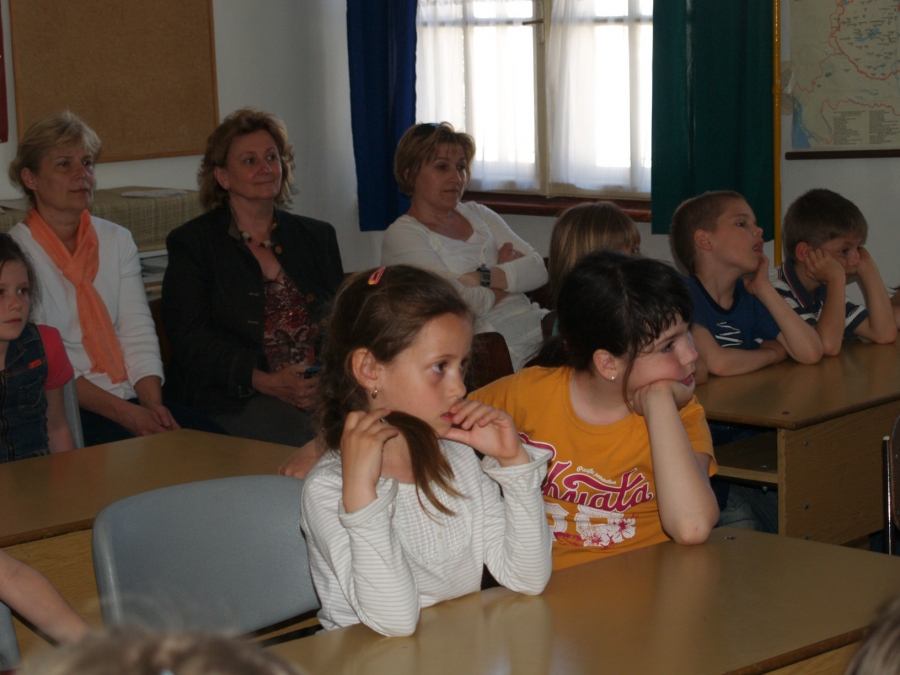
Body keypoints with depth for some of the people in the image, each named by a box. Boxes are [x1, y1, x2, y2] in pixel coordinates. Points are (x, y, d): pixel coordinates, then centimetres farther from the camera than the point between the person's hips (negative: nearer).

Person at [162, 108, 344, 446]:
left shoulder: (317, 237, 21)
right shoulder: (191, 244, 8)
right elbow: (191, 338, -4)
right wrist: (266, 382, -18)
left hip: (322, 392, 4)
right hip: (235, 402, -4)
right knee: (299, 435, -34)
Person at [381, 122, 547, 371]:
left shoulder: (479, 214, 20)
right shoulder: (401, 235, -2)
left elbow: (539, 270, 7)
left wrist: (482, 277, -9)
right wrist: (509, 276, 4)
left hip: (538, 328, 7)